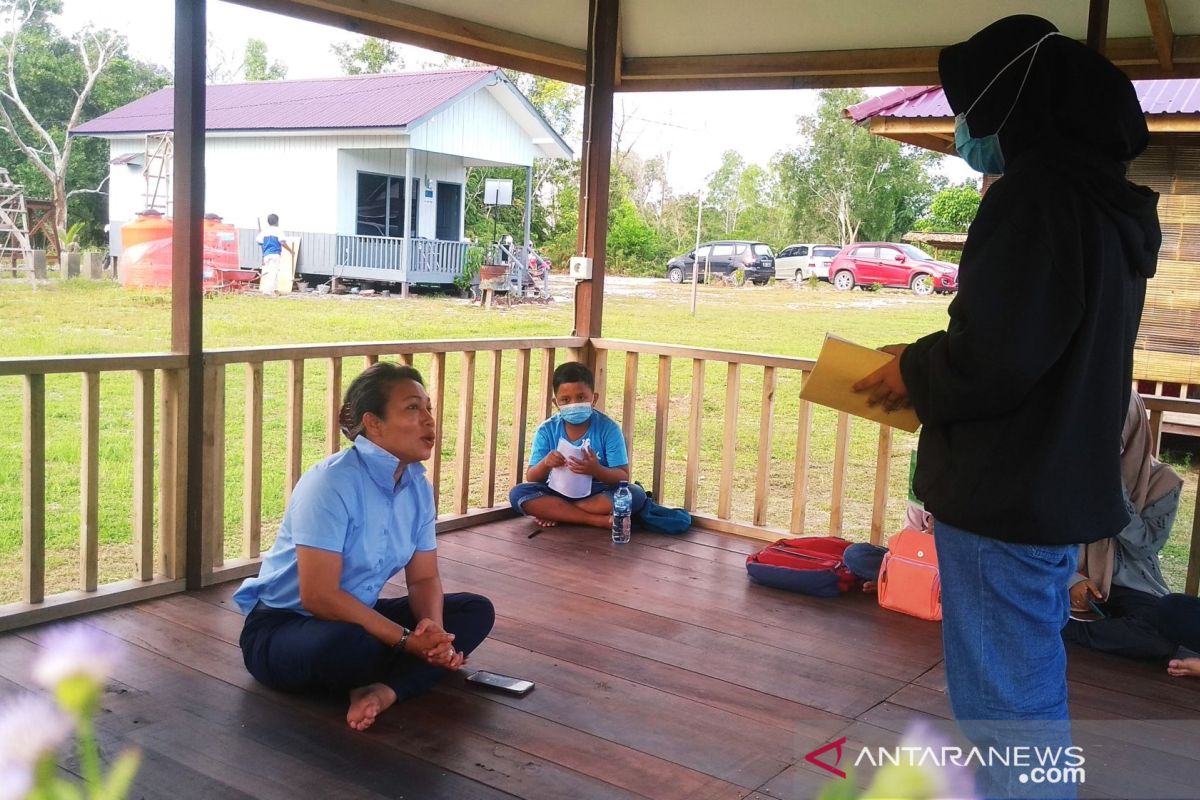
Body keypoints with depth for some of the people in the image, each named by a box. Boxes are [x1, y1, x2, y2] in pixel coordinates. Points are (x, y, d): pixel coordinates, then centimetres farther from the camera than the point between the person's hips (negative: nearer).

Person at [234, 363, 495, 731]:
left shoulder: (418, 486, -1)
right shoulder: (332, 482, -23)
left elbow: (423, 578, 4)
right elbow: (318, 595, -27)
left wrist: (433, 629, -18)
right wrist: (408, 640, -27)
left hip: (357, 615, 8)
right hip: (281, 627, -8)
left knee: (476, 610, -3)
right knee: (350, 644, -40)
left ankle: (386, 689, -23)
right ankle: (402, 675, -6)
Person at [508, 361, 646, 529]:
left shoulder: (608, 428, -7)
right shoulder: (547, 430, -3)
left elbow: (623, 477, -11)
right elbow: (531, 478, -4)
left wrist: (597, 470, -32)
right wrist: (545, 464, -27)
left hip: (597, 494, -1)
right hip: (558, 493, 1)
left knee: (636, 494, -28)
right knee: (518, 493, -25)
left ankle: (554, 512, -22)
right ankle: (598, 520, -28)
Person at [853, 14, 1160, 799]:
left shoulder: (1033, 194, -19)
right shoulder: (1103, 200, 13)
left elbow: (994, 357, -27)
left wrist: (915, 372, -8)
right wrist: (932, 366, 12)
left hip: (1008, 496, -10)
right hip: (1060, 484, 10)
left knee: (1004, 703, 1)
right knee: (1031, 690, 23)